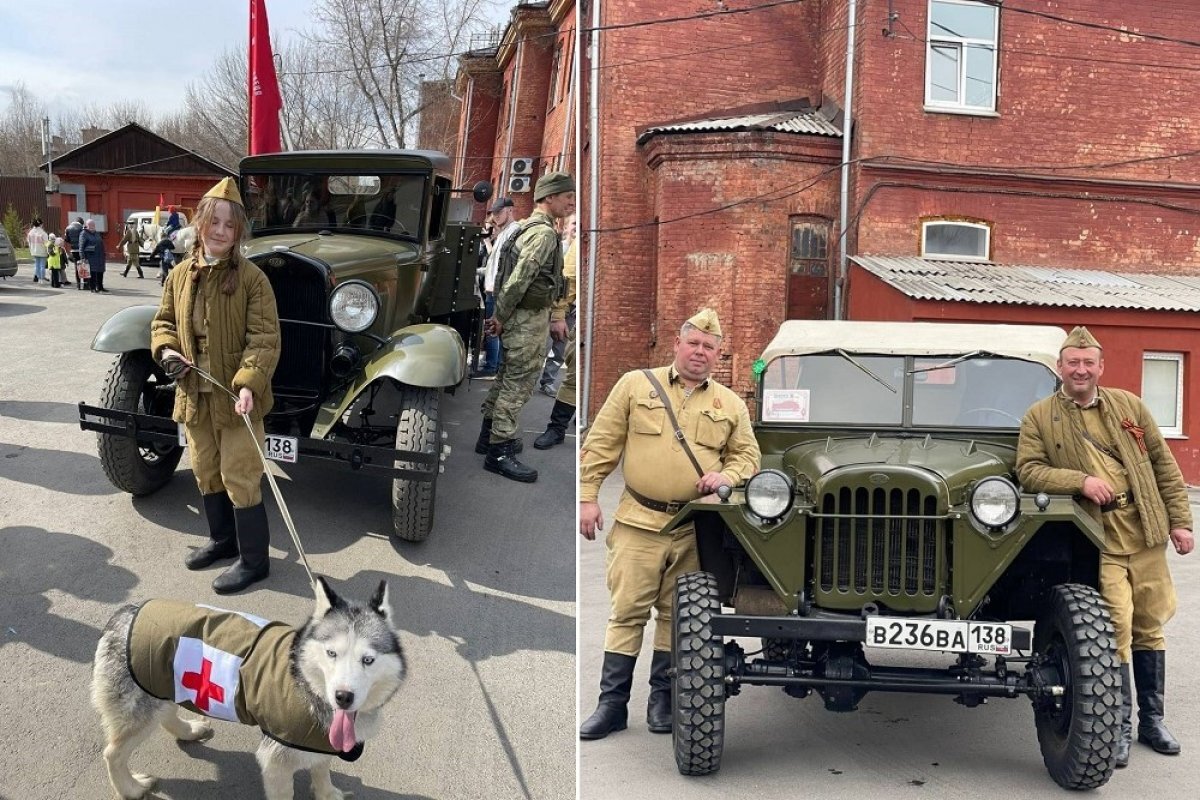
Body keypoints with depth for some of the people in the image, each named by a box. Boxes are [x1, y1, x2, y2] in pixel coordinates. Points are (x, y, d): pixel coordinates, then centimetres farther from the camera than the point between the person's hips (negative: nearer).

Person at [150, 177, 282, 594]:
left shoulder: (251, 278, -12)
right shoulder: (179, 275, 4)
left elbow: (265, 338, -16)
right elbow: (163, 321, 16)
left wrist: (249, 383, -28)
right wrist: (167, 351, -5)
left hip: (236, 397, -6)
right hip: (195, 394, 6)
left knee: (240, 477, -2)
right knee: (206, 473, 19)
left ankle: (253, 559, 12)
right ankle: (222, 539, 39)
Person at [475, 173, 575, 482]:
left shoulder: (529, 228, 14)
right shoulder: (544, 234, -18)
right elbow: (518, 280, -24)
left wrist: (549, 322, 19)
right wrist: (500, 317, -14)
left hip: (526, 317, 10)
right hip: (528, 320, -10)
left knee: (509, 377, 19)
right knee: (518, 384, -3)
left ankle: (490, 434, 31)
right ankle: (499, 451, 3)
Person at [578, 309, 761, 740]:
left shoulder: (730, 404, 11)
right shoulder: (635, 385, 4)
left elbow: (748, 456, 16)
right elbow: (601, 444, 3)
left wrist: (726, 476, -6)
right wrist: (587, 496, -3)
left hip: (696, 528, 2)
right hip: (638, 522, -2)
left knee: (676, 614, 9)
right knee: (627, 611, 0)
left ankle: (662, 697, 21)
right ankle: (612, 703, 8)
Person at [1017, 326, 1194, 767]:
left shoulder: (1130, 406, 9)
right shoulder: (1038, 417, 2)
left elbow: (1164, 465, 11)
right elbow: (1028, 471, -6)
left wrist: (1180, 522, 5)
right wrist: (1081, 480, -19)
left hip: (1145, 532, 4)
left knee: (1149, 627, 12)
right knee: (1116, 630, -8)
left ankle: (1152, 718, 27)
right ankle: (1120, 726, 7)